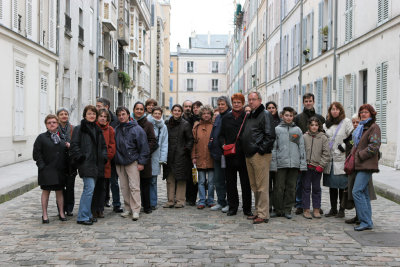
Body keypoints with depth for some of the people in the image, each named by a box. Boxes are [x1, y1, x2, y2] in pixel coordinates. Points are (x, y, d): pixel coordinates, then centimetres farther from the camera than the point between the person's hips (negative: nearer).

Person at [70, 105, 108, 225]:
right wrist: (80, 157, -14)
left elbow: (103, 145, 23)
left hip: (96, 164, 7)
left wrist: (104, 157, 10)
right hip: (86, 164, -7)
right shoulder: (79, 129, -3)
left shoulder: (98, 129, 18)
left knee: (90, 188, 10)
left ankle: (87, 214, 18)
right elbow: (74, 145, -8)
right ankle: (82, 217, -8)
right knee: (89, 188, -14)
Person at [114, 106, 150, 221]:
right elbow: (113, 146, 18)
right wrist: (114, 159, 8)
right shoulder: (116, 130, 13)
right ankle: (128, 208, 18)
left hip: (132, 162, -5)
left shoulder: (137, 129, -3)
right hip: (119, 163, 5)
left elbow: (143, 146, -4)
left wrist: (141, 162, -8)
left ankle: (135, 210, -4)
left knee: (134, 187, -7)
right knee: (124, 187, 9)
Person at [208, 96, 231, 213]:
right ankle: (221, 202, 20)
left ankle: (230, 203, 8)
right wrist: (211, 143, 10)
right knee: (218, 179, 11)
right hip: (217, 153, 8)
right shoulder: (218, 118, 17)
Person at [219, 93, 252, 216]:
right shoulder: (226, 118, 11)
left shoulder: (248, 117, 1)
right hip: (229, 155, 3)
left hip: (244, 155, -3)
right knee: (230, 182, 7)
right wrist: (223, 144, -4)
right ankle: (232, 207, 17)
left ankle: (247, 209, 13)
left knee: (246, 183, 3)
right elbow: (221, 135, 14)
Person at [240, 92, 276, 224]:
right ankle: (258, 212, 21)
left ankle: (263, 214, -3)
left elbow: (270, 135, -14)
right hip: (249, 155, 9)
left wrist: (261, 150, -17)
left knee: (261, 186, -7)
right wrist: (246, 150, 16)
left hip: (260, 155, -9)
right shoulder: (250, 116, 20)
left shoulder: (265, 114, -6)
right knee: (254, 186, 13)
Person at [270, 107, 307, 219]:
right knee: (279, 187, 0)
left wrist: (303, 164, 3)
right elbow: (273, 148, 1)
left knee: (291, 188, 6)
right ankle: (278, 210, 10)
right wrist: (273, 163, -5)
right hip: (281, 163, -2)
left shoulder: (298, 130, 10)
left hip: (294, 164, 2)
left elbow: (302, 148, 10)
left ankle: (288, 210, 15)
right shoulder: (277, 129, 4)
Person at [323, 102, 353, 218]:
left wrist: (344, 147, -14)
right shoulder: (326, 124, 14)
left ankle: (342, 210, 7)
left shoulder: (346, 122, -2)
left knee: (342, 185, -2)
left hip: (341, 159, -5)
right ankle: (333, 209, 20)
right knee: (332, 185, 11)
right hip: (329, 158, 5)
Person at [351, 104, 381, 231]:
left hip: (367, 165, -9)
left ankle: (366, 222, -13)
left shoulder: (374, 127, -6)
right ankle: (368, 221, 14)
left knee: (357, 191, -16)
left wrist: (360, 155, -15)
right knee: (364, 193, 9)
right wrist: (353, 155, 14)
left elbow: (374, 146, -16)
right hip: (359, 165, 9)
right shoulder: (360, 128, 21)